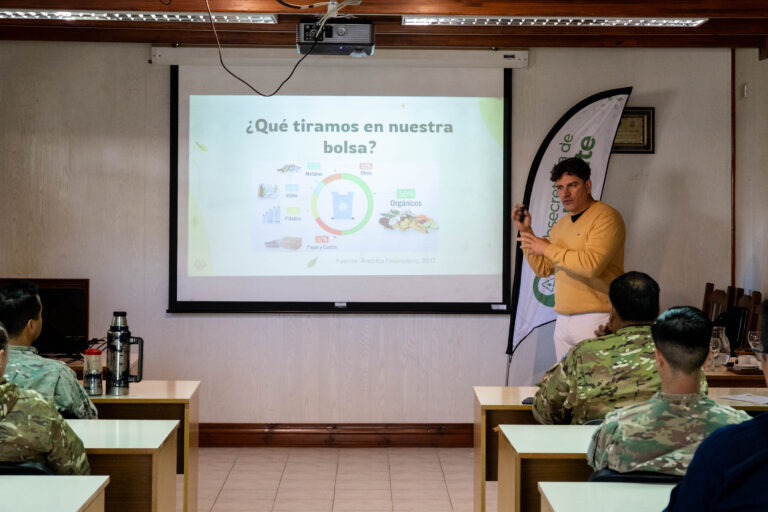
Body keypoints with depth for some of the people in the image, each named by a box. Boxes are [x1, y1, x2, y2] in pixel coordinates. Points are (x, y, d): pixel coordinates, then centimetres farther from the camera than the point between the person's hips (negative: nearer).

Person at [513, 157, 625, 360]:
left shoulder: (606, 217, -8)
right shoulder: (561, 224, 19)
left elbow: (592, 264, -22)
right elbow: (543, 269, 20)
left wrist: (548, 248, -12)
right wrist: (526, 232, 11)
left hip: (596, 320, -8)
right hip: (563, 322, 8)